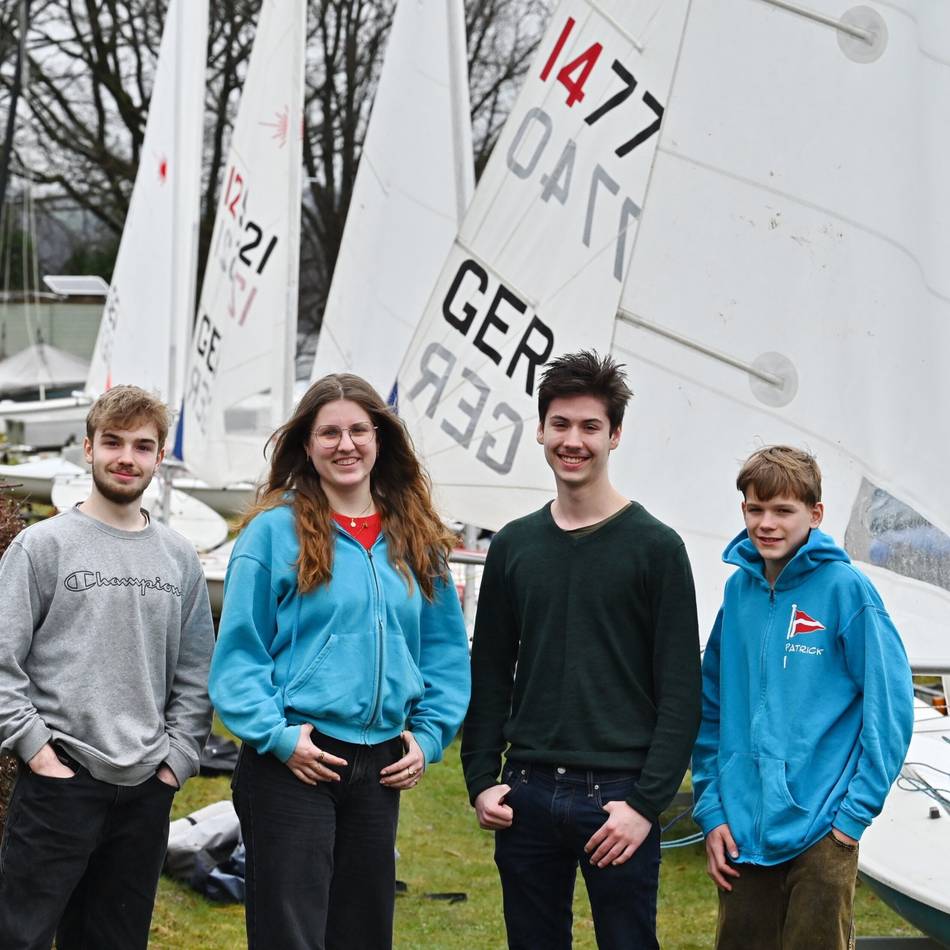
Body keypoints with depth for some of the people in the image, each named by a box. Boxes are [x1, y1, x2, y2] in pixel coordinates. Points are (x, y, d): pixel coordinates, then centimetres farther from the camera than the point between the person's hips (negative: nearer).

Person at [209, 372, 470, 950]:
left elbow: (446, 652, 14)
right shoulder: (275, 531, -4)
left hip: (382, 767, 5)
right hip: (293, 764, -5)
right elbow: (238, 652, -6)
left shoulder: (416, 540, 10)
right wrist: (277, 735, -15)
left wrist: (428, 736, 3)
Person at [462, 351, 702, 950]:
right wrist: (481, 780, 4)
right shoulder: (515, 545, 11)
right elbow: (490, 676, 14)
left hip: (617, 798, -4)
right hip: (525, 797, 4)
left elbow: (680, 693, -6)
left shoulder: (656, 547, -2)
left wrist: (646, 802, -13)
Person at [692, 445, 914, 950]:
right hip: (740, 831, 5)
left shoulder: (845, 589, -8)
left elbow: (889, 706, -9)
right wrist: (711, 810, 5)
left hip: (820, 832, -5)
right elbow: (711, 710, 11)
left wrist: (856, 810, -11)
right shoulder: (739, 590, 7)